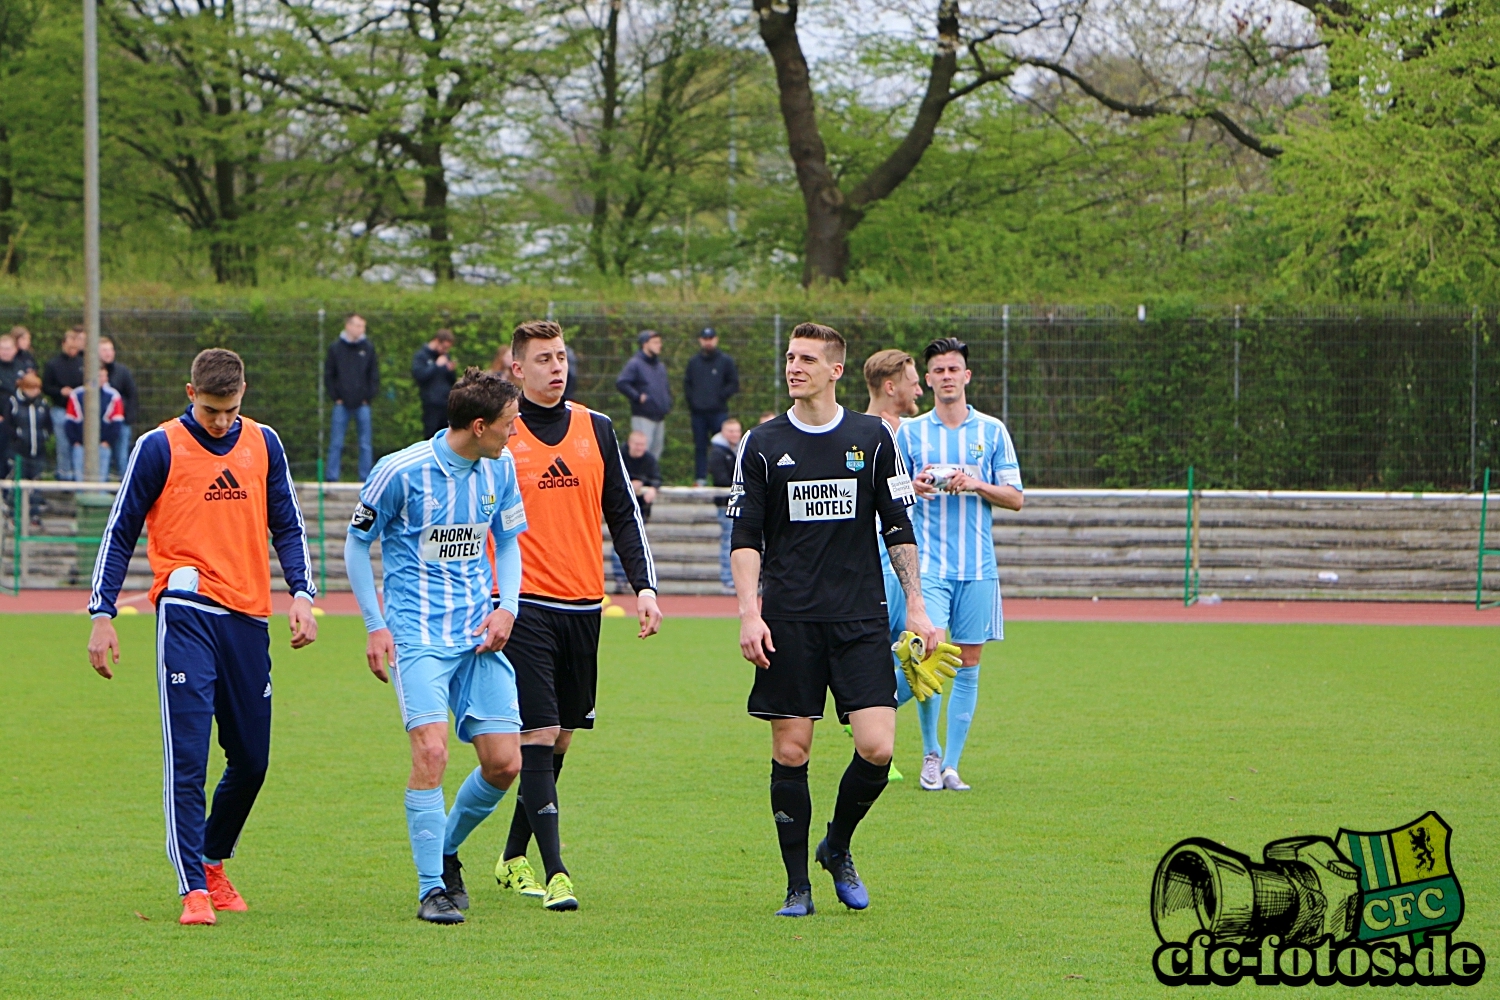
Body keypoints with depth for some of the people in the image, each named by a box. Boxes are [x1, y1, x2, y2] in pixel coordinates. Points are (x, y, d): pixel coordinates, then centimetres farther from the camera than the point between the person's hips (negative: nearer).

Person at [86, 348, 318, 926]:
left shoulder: (263, 444, 10)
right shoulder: (158, 448, -1)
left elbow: (287, 526, 17)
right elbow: (120, 533, 4)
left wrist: (301, 595, 2)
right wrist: (102, 615, -1)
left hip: (249, 618, 4)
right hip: (187, 615, -4)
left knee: (251, 760, 9)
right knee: (187, 757, -12)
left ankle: (213, 862, 32)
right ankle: (194, 889, -12)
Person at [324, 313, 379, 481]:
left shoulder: (368, 348, 4)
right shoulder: (336, 348, 2)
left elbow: (374, 376, 7)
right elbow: (328, 375, 5)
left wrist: (368, 397, -2)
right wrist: (336, 397, -3)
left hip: (362, 404, 1)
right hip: (342, 404, -1)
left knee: (366, 443, 3)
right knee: (336, 443, 1)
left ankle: (366, 478, 8)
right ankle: (332, 478, 5)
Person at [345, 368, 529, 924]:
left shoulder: (500, 468, 4)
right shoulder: (401, 471, -11)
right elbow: (357, 543, 1)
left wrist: (506, 607, 1)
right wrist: (375, 624, -5)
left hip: (479, 634, 5)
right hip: (418, 634, -5)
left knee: (504, 762, -2)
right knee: (431, 751, -20)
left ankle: (446, 851, 25)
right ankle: (432, 889, -10)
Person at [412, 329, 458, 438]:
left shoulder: (444, 357, 16)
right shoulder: (421, 356, -2)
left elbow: (453, 381, 19)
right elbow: (419, 375, -17)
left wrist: (451, 371, -2)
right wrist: (437, 365, -13)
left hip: (447, 404, 6)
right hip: (431, 404, -6)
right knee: (430, 434, -7)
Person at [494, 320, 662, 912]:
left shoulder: (597, 429, 10)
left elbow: (623, 513, 15)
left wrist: (644, 586, 5)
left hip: (583, 606, 5)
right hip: (524, 607, -5)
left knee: (559, 738, 11)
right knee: (538, 736, -12)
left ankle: (514, 857, 27)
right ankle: (555, 873, -15)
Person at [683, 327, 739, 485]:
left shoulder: (726, 361, 5)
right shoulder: (693, 362, 13)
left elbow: (734, 384, 3)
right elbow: (687, 383, 15)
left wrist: (721, 397, -8)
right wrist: (691, 401, 1)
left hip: (718, 411, -3)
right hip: (698, 412, 3)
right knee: (700, 447, 4)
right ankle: (700, 478, 6)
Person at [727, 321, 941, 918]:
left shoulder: (872, 438, 7)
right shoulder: (763, 445, 5)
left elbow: (898, 527, 10)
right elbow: (745, 536, 3)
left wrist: (916, 606, 3)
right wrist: (749, 613, -9)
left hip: (861, 620, 0)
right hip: (788, 621, 0)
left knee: (877, 747, -10)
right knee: (790, 751, -2)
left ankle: (837, 849, 16)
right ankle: (797, 885, 8)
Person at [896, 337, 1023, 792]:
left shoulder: (992, 431, 7)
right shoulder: (910, 432, 6)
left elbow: (1016, 498, 6)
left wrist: (977, 484, -11)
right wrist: (913, 488, -12)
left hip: (978, 567, 1)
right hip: (928, 563, -1)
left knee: (968, 664, 1)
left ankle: (951, 764, 7)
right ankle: (930, 752, 6)